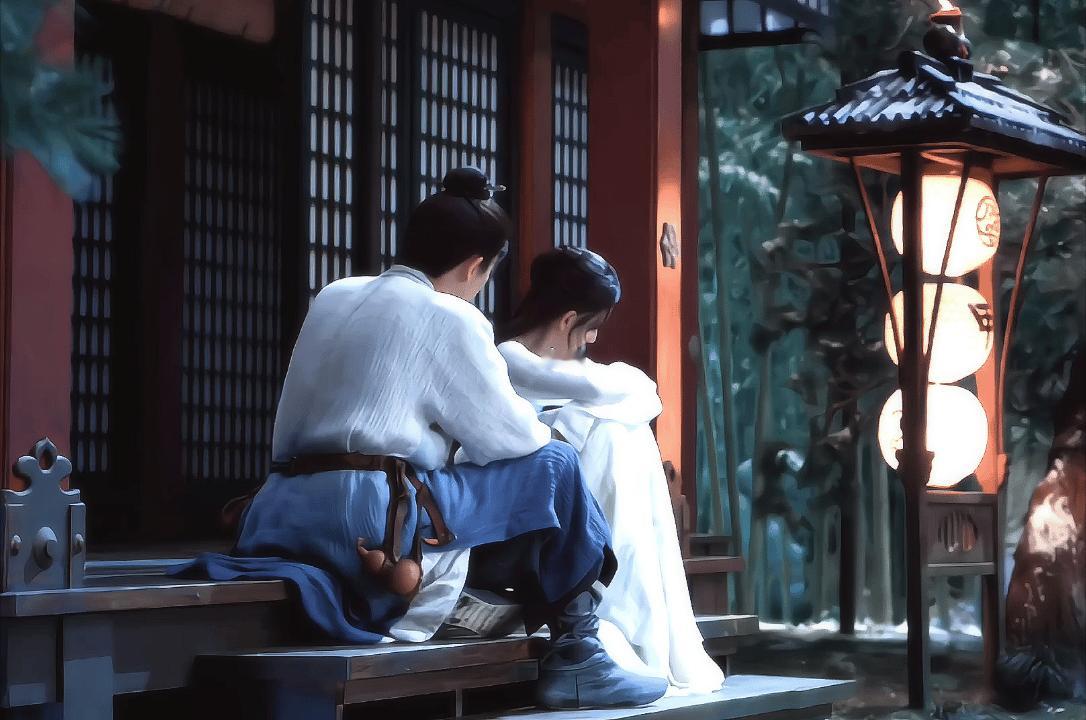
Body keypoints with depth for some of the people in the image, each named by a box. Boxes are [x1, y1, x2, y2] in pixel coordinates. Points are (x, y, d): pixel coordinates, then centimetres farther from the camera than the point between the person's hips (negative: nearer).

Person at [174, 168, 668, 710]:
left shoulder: (332, 298, 18)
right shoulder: (448, 319, -3)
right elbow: (509, 437, 1)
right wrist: (540, 432, 24)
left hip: (282, 517, 8)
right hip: (371, 522, -8)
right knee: (552, 468, 4)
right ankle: (574, 655, 10)